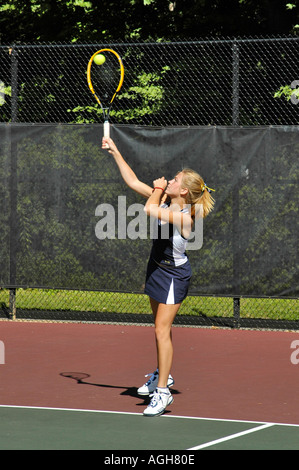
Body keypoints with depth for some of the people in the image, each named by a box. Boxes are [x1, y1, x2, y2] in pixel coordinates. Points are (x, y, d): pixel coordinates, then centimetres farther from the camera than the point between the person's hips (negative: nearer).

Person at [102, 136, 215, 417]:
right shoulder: (166, 201, -5)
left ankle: (162, 391, -6)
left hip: (174, 274, -9)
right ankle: (162, 375, 36)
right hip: (157, 268, 9)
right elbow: (132, 181, 1)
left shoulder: (185, 217, -28)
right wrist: (115, 151, 0)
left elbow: (150, 209, -39)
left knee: (162, 330, -10)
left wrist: (158, 188, -20)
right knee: (161, 327, 20)